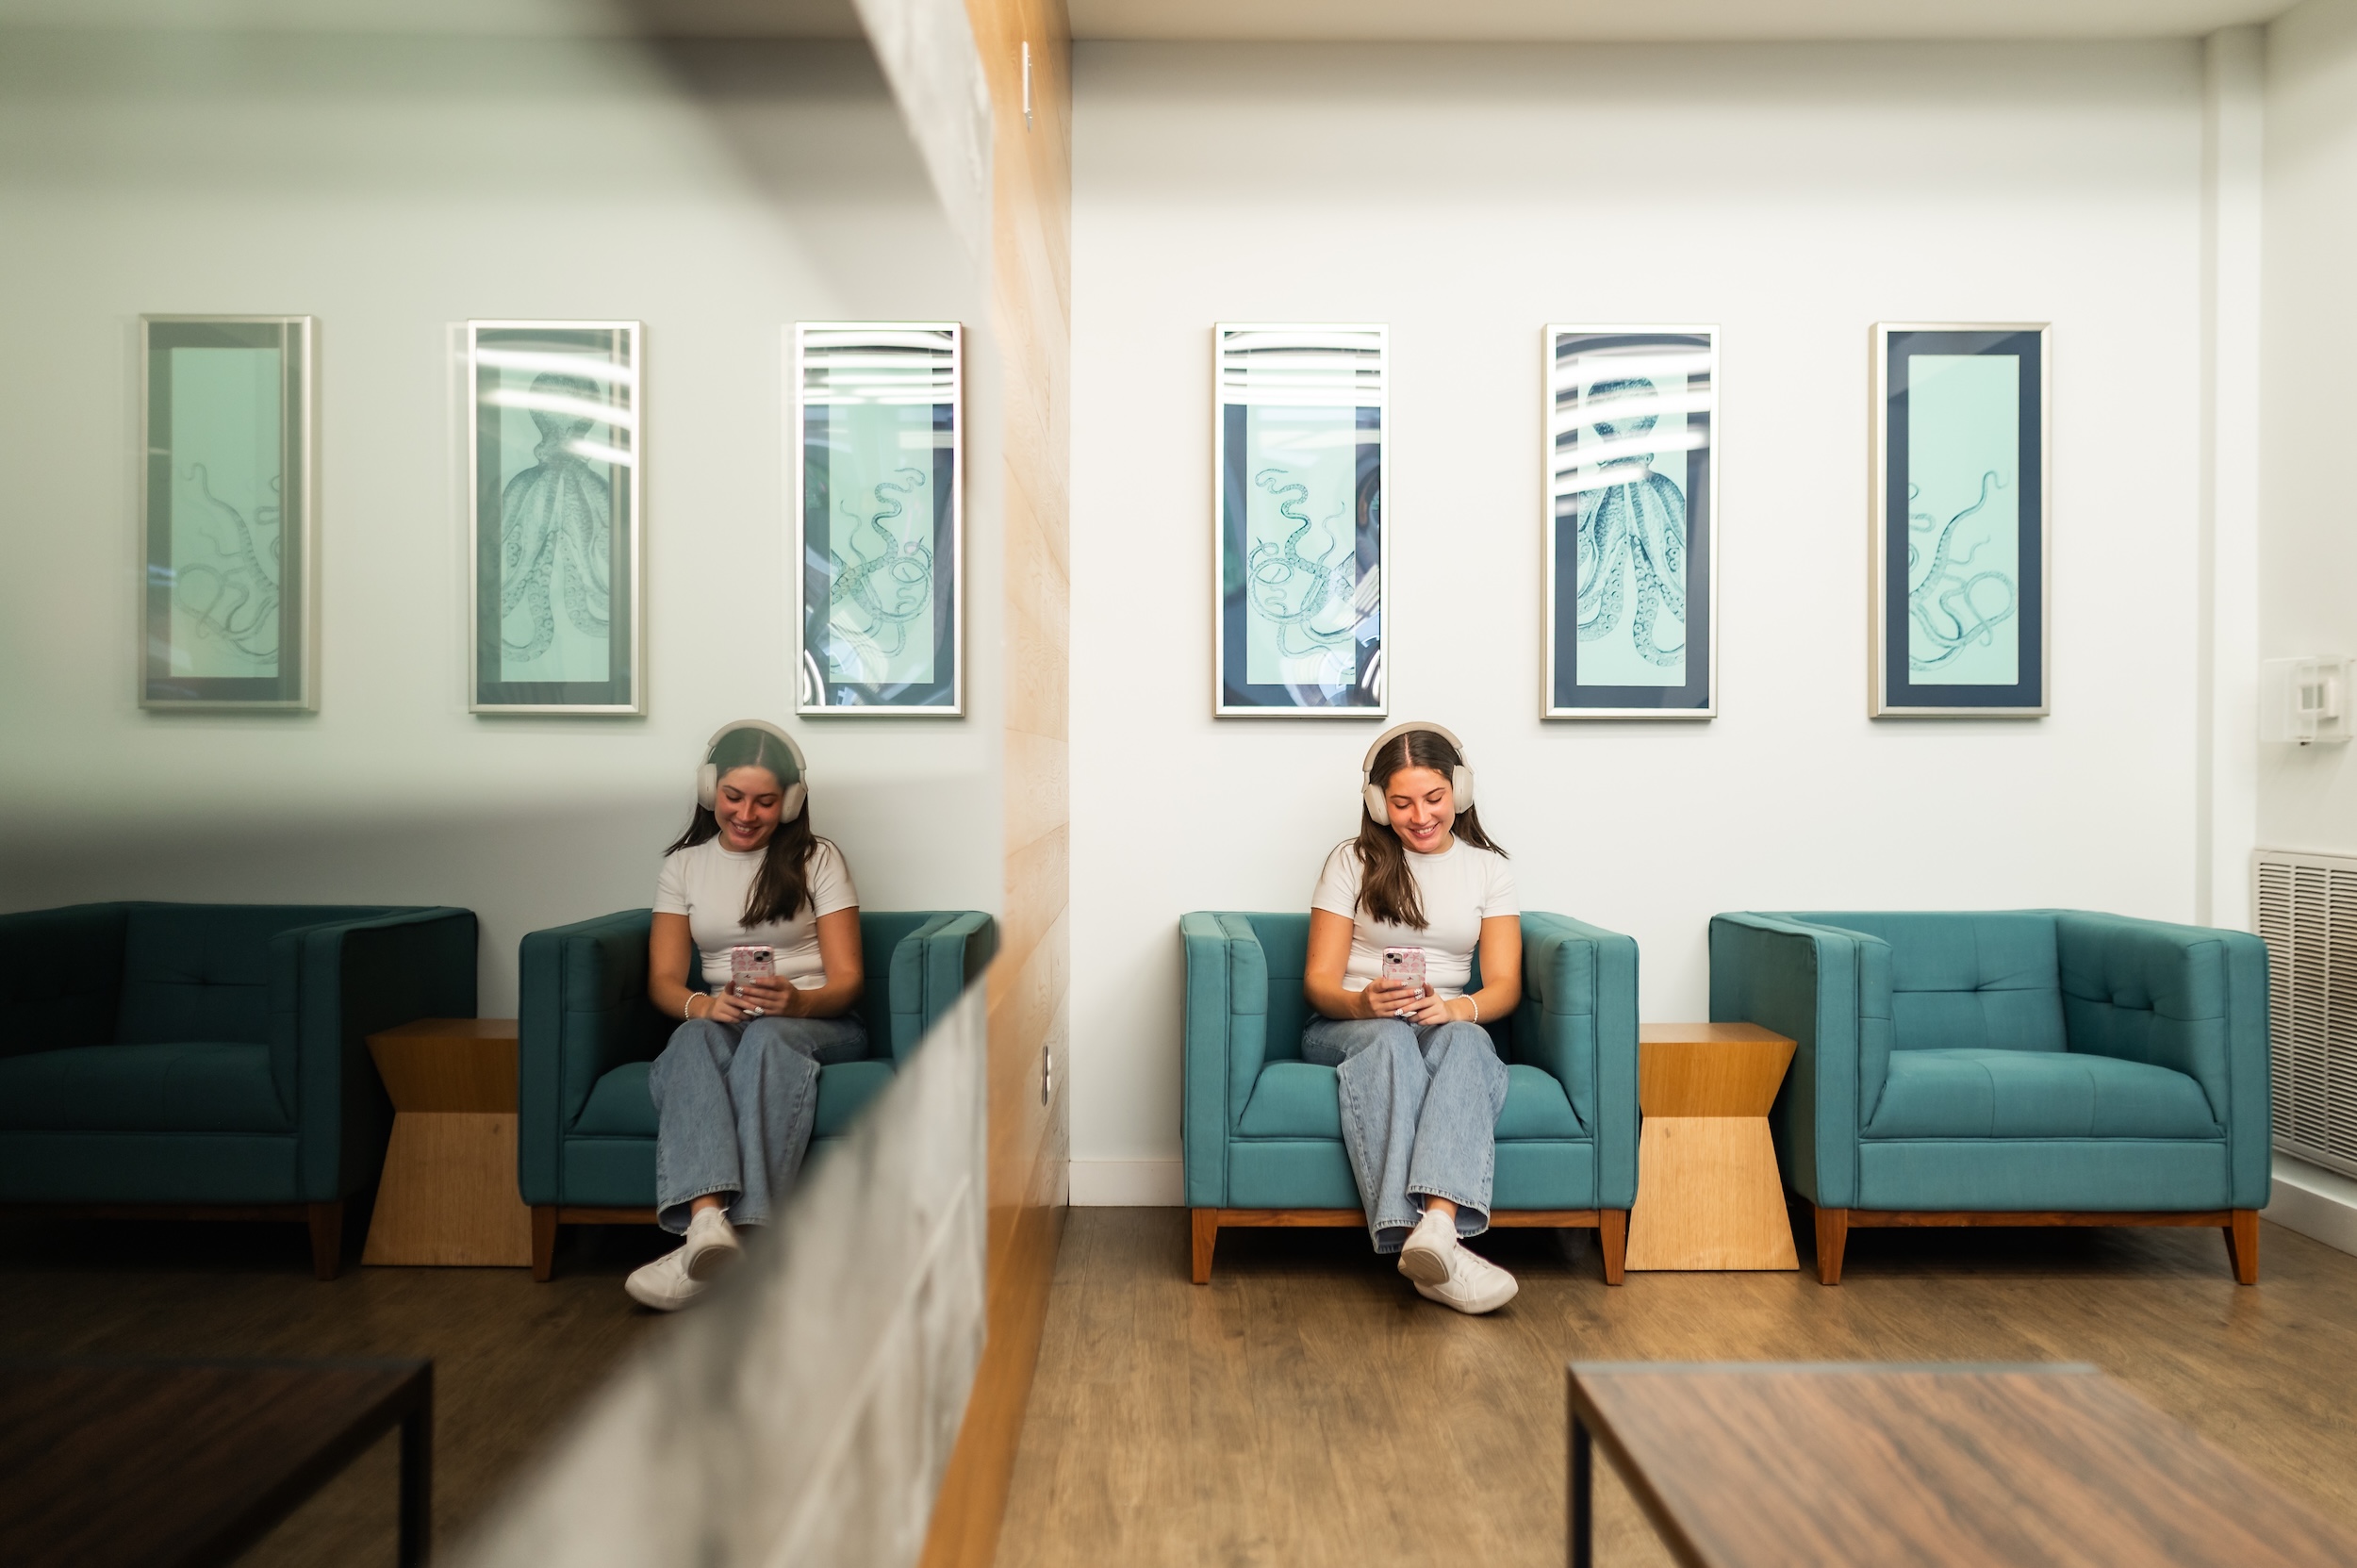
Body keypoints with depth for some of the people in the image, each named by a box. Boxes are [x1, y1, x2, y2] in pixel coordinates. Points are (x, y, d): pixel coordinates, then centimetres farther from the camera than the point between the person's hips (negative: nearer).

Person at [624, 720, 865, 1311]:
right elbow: (664, 980, 5)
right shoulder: (683, 866, 14)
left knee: (767, 1035, -37)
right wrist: (702, 1005, -20)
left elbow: (846, 979, -2)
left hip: (817, 1022, -2)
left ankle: (744, 1235, -50)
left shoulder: (817, 859, 6)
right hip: (720, 1019, 2)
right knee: (694, 1039, -34)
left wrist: (796, 1000, -25)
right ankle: (708, 1222, -55)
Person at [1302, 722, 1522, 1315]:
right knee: (1390, 1035, -38)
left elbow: (1504, 986, 1)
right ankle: (1430, 1245, -51)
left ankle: (1437, 1224, -56)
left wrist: (1453, 1009, -23)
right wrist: (1364, 1002, -24)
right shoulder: (1353, 861, 6)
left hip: (1450, 1025, 2)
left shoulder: (1487, 868, 11)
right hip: (1348, 1027, -1)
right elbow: (1319, 981, 0)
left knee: (1465, 1040, -35)